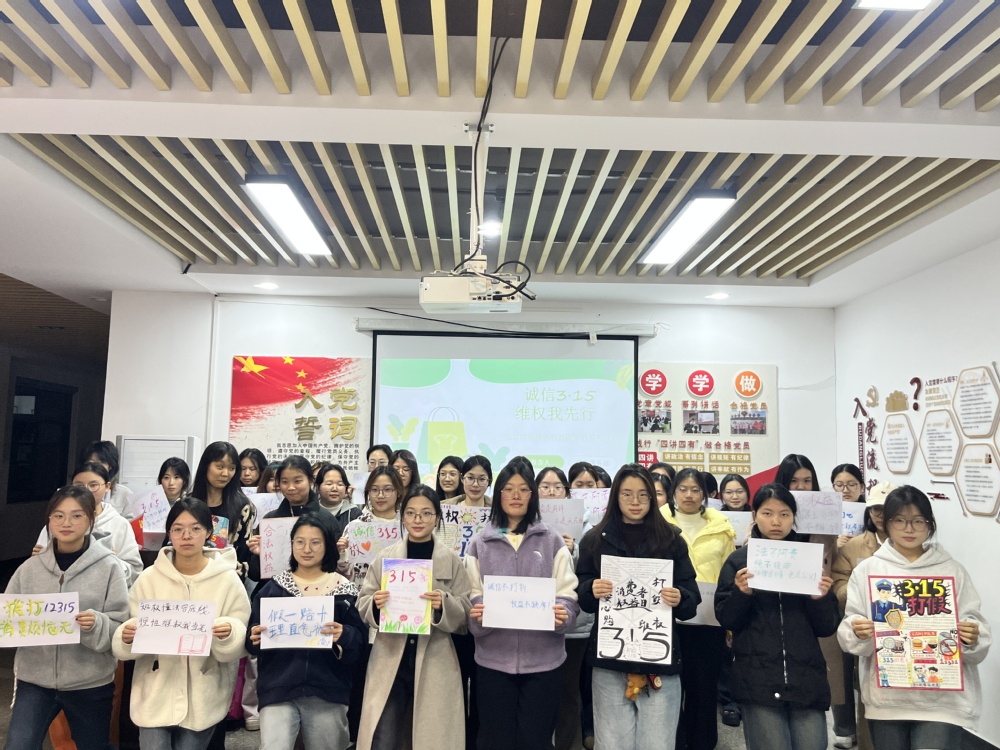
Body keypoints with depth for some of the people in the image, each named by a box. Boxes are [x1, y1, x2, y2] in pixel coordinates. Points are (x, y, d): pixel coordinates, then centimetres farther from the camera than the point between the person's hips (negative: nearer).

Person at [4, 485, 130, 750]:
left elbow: (120, 628, -9)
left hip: (90, 683, -2)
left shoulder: (108, 567, -8)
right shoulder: (31, 567, 1)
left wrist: (96, 625, -28)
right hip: (34, 679, 2)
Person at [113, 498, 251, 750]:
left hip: (203, 699, 0)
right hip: (155, 695, 0)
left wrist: (228, 636, -27)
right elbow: (126, 645, -1)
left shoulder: (228, 579, -6)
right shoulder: (150, 578, -3)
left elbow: (237, 649, -6)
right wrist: (127, 637, -23)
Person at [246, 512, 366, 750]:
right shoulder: (273, 587, 5)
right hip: (278, 688, 0)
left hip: (327, 690, 0)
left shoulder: (345, 590, 2)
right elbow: (252, 641, 7)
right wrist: (255, 639, -15)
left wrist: (344, 636, -23)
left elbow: (361, 639, -2)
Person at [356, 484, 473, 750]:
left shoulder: (452, 561, 1)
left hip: (435, 664, 0)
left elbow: (465, 614, 0)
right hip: (390, 661, 1)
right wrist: (376, 604, -16)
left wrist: (444, 604, -19)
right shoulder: (384, 558, 4)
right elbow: (363, 606, 6)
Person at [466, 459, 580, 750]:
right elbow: (470, 597, 4)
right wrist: (476, 615, -17)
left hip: (543, 660, 0)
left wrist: (562, 614, -19)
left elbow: (568, 595, 2)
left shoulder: (552, 542, 6)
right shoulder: (479, 543, 6)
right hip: (493, 660, 0)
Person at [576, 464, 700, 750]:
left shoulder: (672, 539, 5)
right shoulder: (595, 539, 6)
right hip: (610, 658, 0)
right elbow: (580, 596, 5)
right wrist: (592, 591, -16)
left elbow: (692, 600, 4)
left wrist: (679, 598, -17)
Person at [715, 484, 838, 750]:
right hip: (758, 680, -2)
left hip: (806, 679, 2)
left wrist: (820, 598, -12)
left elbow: (827, 628, 6)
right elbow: (726, 620, 0)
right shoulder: (739, 560, 3)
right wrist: (741, 593, -17)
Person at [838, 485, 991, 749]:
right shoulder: (867, 569, 4)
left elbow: (975, 628, 5)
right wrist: (857, 632, -18)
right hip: (886, 698, 1)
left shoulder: (952, 570, 5)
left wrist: (972, 638, -16)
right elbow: (849, 634, 3)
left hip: (943, 698, -1)